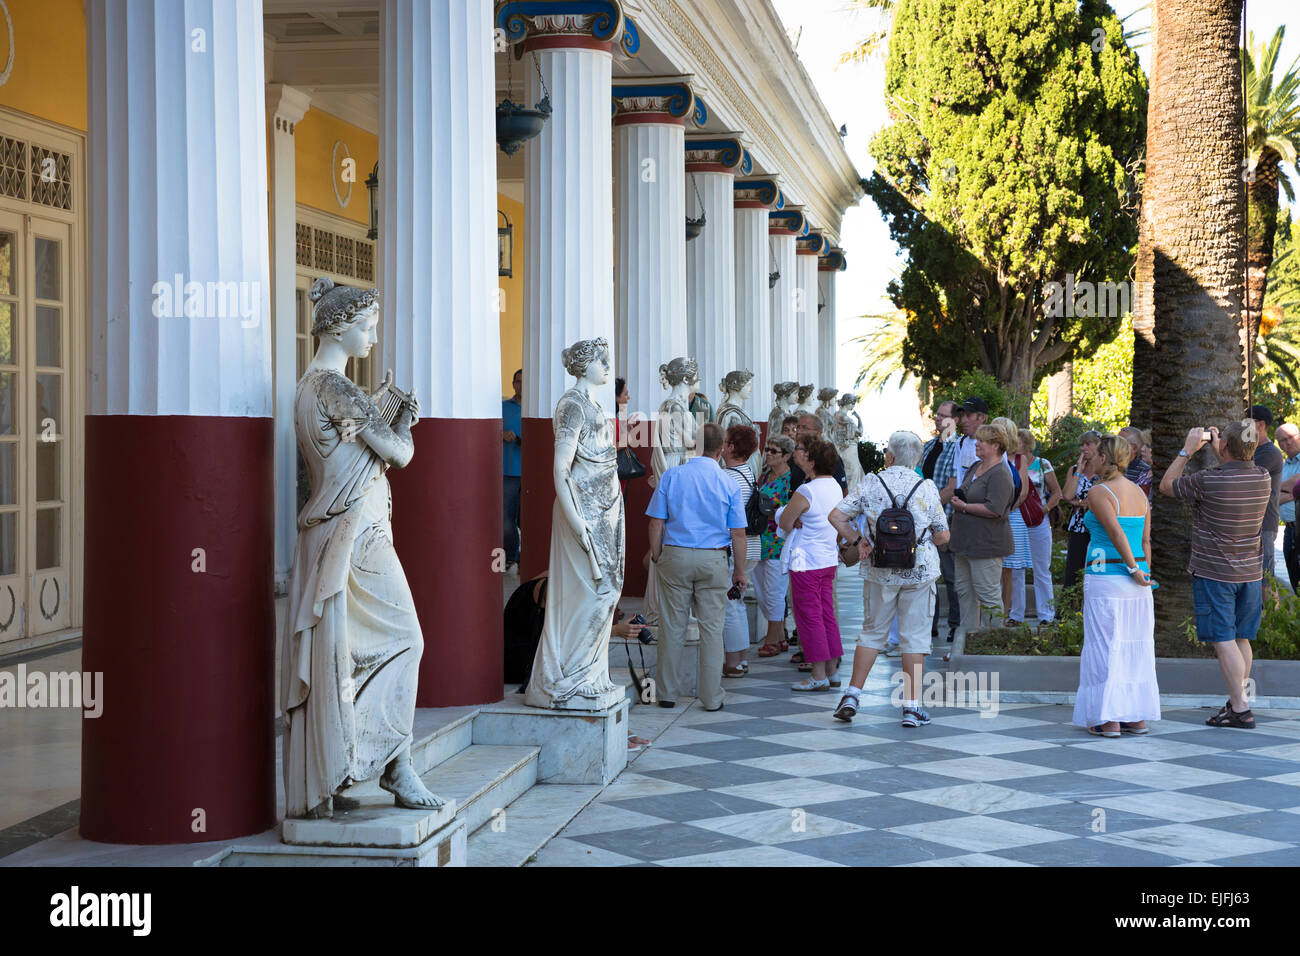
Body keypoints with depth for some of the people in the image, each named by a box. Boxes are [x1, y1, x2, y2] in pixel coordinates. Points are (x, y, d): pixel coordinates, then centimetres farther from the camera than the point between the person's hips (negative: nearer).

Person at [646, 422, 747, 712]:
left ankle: (667, 694, 14)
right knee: (712, 628, 4)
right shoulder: (728, 484, -2)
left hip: (675, 556, 1)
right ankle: (712, 698, 7)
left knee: (672, 626, 7)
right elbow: (738, 533, 0)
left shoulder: (671, 476, -1)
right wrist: (740, 569, 10)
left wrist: (657, 558, 9)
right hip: (713, 559, -1)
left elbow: (656, 523, -1)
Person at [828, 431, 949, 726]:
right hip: (919, 571, -1)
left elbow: (836, 516, -7)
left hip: (879, 571, 1)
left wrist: (857, 541, 3)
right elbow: (943, 536, 0)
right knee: (914, 636, 5)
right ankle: (912, 706, 5)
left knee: (873, 632, 13)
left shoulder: (870, 484, -3)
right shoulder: (927, 488, -4)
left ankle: (852, 694, 8)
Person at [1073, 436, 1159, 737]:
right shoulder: (1139, 492, 11)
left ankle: (1109, 720, -1)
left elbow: (1116, 532, -19)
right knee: (1136, 646, 11)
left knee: (1105, 647, -1)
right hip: (1135, 582, 7)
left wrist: (1134, 570, -13)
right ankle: (1138, 717, 15)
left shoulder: (1099, 492, -10)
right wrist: (1144, 572, 13)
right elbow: (1146, 540, 10)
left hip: (1104, 577, -7)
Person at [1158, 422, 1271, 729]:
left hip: (1214, 574, -6)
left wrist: (1187, 450, 1)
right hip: (1250, 572, 6)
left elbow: (1166, 485, -3)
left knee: (1224, 641, -3)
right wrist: (1215, 449, 18)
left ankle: (1241, 709, -5)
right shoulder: (1263, 479, -3)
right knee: (1241, 639, 13)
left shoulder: (1209, 481, -21)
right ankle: (1236, 701, 20)